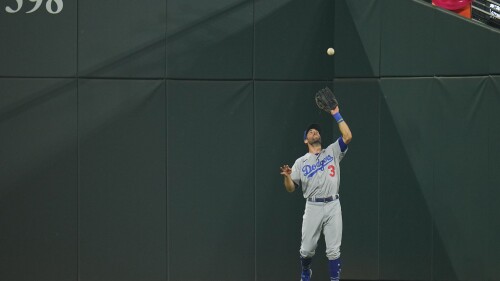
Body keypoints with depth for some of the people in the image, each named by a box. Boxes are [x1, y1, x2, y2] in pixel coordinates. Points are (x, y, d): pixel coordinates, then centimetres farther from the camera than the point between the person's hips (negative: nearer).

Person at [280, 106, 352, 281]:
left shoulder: (332, 152, 11)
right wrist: (287, 176, -19)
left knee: (333, 250, -2)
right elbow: (291, 189, 3)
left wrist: (336, 115, -5)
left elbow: (348, 136, -4)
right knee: (307, 249, 3)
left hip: (333, 206, 0)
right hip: (313, 207, 0)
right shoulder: (301, 162, 8)